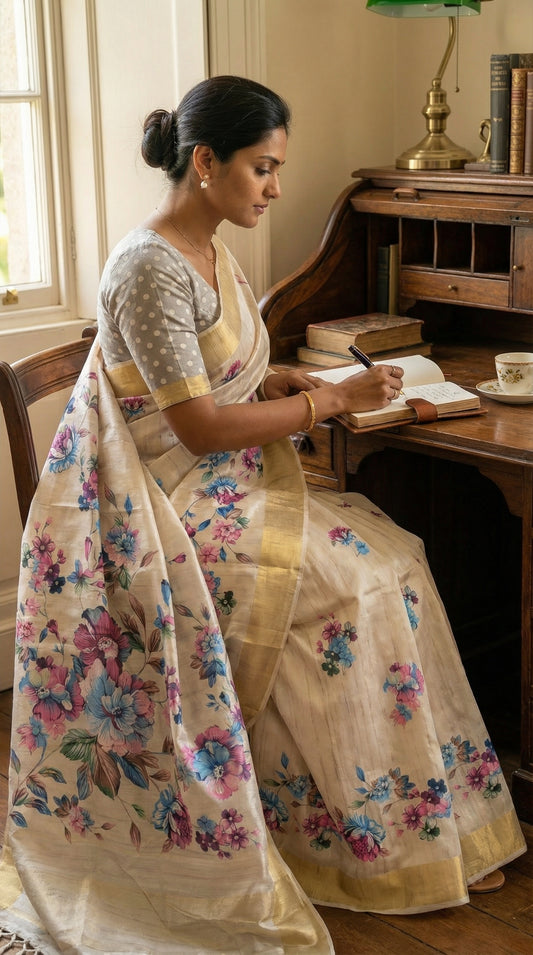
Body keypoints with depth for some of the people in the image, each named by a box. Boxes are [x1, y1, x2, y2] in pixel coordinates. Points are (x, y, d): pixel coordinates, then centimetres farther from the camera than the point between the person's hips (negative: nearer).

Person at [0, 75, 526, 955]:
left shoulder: (211, 255, 10)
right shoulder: (151, 269, -20)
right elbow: (198, 427, -22)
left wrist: (280, 382, 1)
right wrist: (331, 401, -16)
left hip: (229, 486, 9)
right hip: (175, 510, -9)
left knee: (388, 552, -5)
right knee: (364, 580, -16)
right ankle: (390, 828, 1)